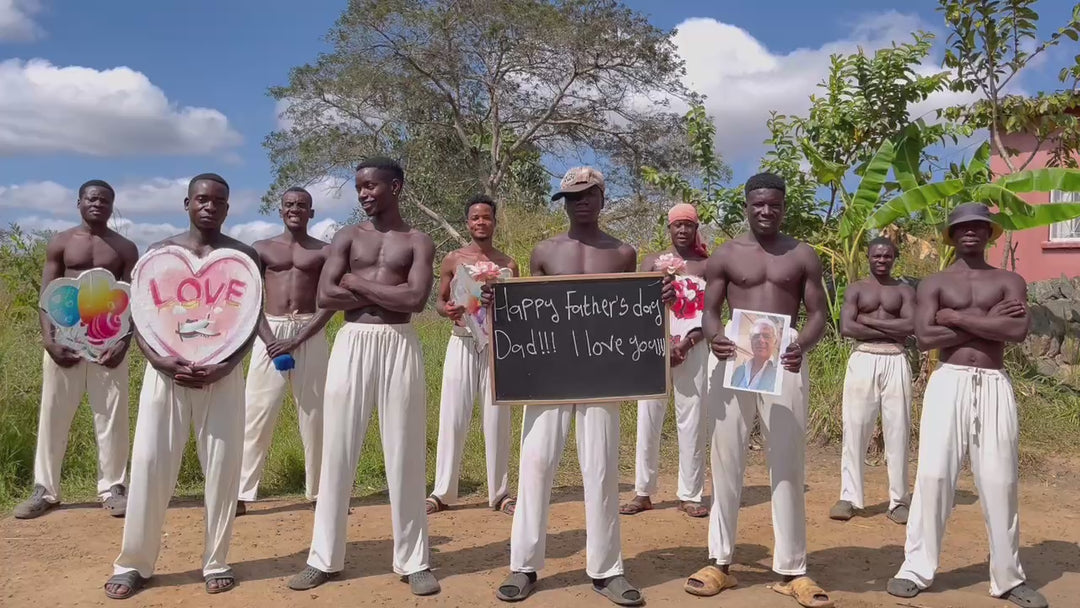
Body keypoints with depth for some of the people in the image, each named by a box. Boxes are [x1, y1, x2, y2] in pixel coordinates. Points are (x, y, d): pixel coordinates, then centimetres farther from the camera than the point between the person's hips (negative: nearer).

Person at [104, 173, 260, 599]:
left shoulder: (243, 257, 4)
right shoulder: (159, 253, 6)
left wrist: (225, 366, -14)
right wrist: (157, 359, -14)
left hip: (222, 372, 0)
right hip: (166, 369, 1)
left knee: (222, 466, 1)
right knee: (149, 464, 0)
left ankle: (216, 562, 13)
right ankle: (133, 563, 14)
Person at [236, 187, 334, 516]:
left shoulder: (324, 251, 6)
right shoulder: (262, 249, 9)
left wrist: (297, 340, -12)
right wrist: (269, 338, -13)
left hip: (310, 334, 0)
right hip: (270, 331, 1)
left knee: (314, 415, 2)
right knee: (256, 413, -2)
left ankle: (320, 490, 11)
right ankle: (242, 493, 3)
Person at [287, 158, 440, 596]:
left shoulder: (418, 242, 5)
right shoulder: (347, 237, 9)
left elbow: (415, 300, -11)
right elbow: (325, 297, -4)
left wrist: (358, 282, -6)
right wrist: (386, 293, -8)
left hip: (399, 347, -1)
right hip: (351, 344, 2)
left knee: (405, 454, 3)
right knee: (338, 452, 5)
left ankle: (413, 560, 14)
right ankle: (325, 558, 17)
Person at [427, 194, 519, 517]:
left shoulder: (508, 265, 8)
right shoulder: (453, 260, 6)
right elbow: (439, 301, 11)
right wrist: (448, 310, -11)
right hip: (461, 342, 0)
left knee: (496, 418, 3)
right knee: (452, 417, -1)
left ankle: (500, 492, 13)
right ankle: (442, 492, 9)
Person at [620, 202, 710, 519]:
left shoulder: (707, 265, 9)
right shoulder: (651, 262, 10)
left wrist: (685, 344, -12)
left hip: (694, 348, 0)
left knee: (692, 420, 0)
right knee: (648, 418, 1)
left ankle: (690, 495, 8)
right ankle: (643, 492, 9)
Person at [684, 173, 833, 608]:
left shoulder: (802, 256, 10)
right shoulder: (725, 255, 10)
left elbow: (818, 313, 5)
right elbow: (710, 311, 7)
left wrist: (803, 344, -17)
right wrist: (714, 337, -17)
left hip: (785, 359, 0)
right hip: (733, 356, 0)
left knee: (788, 467, 4)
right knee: (726, 462, 5)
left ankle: (791, 570, 13)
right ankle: (720, 562, 16)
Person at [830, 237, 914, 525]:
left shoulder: (904, 291, 10)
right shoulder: (855, 289, 8)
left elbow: (911, 326, -7)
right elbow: (846, 328, -6)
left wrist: (868, 320, -7)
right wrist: (890, 331, -7)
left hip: (895, 362, 1)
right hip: (862, 360, 0)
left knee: (897, 431, 2)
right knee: (854, 429, -1)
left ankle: (898, 500, 11)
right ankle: (849, 497, 5)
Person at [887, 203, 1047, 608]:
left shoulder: (1009, 282, 9)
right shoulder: (934, 284, 6)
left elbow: (1018, 331, -10)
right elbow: (925, 337, -9)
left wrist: (957, 318, -8)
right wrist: (987, 321, -7)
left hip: (995, 385, 1)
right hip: (948, 382, -1)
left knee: (999, 481, 5)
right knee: (933, 474, -4)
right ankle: (916, 569, 5)